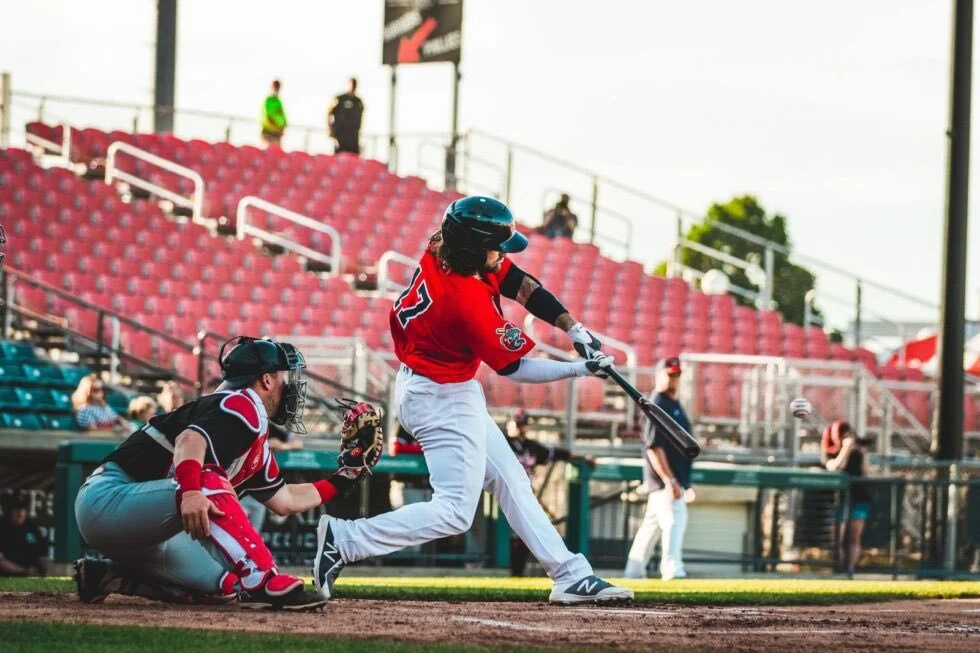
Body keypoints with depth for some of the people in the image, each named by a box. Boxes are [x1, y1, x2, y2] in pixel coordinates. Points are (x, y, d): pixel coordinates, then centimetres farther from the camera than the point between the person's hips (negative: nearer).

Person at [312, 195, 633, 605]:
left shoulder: (440, 250, -7)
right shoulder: (471, 302, -31)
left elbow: (521, 284, 2)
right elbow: (514, 369, -19)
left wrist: (573, 328, -4)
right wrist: (580, 369, -13)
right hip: (443, 401, -11)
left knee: (510, 481, 14)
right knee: (455, 510, -9)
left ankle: (571, 576, 18)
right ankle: (344, 541, -9)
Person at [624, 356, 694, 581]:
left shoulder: (675, 406, 18)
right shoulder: (658, 406, -12)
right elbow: (653, 446, -20)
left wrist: (686, 483, 22)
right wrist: (670, 481, -25)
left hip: (674, 479, 10)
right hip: (664, 479, -10)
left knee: (651, 524, 13)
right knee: (674, 520, -18)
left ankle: (634, 572, 20)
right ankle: (673, 570, -25)